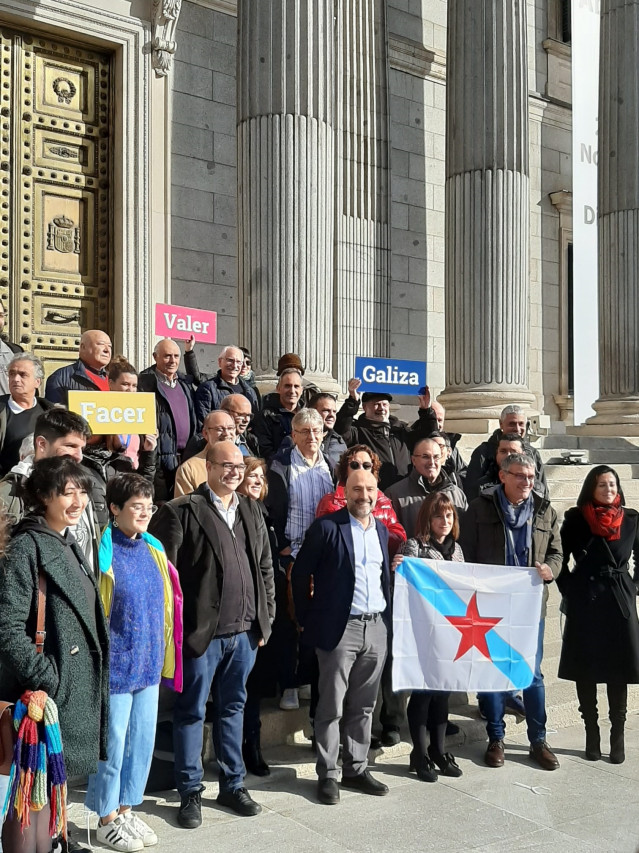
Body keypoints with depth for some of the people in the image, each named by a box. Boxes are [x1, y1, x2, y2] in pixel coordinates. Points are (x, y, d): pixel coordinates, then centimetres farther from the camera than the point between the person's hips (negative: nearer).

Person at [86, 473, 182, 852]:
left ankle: (126, 809, 32)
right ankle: (107, 819, 23)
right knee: (113, 743, 5)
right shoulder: (104, 553, -14)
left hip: (149, 665, 7)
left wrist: (163, 658, 15)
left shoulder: (152, 549, 6)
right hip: (116, 666, -6)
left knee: (143, 740, 15)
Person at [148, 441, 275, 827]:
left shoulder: (252, 511, 11)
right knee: (192, 712, 8)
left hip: (245, 632, 5)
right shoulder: (181, 511, -8)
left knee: (233, 708, 17)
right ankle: (191, 792, 21)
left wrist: (267, 619, 10)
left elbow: (265, 568, 14)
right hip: (202, 633, -5)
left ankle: (233, 784, 30)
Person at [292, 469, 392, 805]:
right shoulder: (326, 527, -7)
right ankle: (327, 774, 14)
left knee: (363, 705, 13)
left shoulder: (382, 530, 11)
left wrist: (388, 616, 13)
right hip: (339, 628, -5)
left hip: (377, 627, 5)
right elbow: (300, 573, -4)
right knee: (331, 706, 3)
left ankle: (356, 769, 25)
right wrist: (306, 619, -2)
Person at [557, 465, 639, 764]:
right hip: (584, 602, -1)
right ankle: (592, 735, 14)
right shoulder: (575, 519, -2)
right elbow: (560, 559, 4)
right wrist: (569, 591, -2)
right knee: (585, 671, 3)